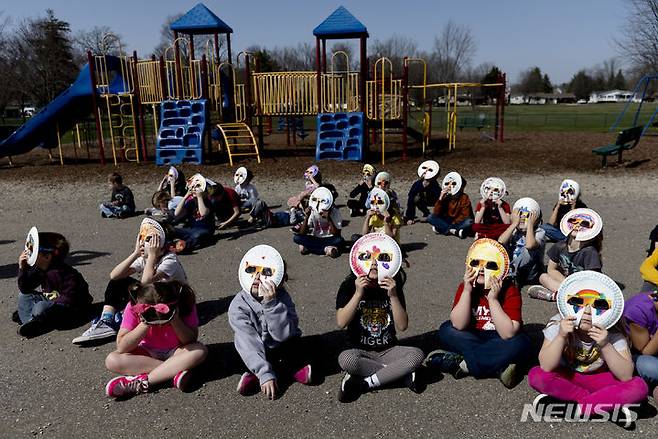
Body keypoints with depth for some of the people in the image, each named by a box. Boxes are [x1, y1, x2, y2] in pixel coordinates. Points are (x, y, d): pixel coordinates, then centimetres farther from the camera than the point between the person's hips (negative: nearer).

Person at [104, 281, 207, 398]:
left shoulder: (184, 303, -22)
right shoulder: (134, 307, -21)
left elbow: (191, 341, -20)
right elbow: (121, 347, -23)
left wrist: (175, 320, -35)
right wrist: (145, 324, -35)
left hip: (175, 352, -1)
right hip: (147, 354, 1)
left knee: (200, 350, -31)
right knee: (111, 360, -25)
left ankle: (142, 381, -26)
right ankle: (174, 372, -25)